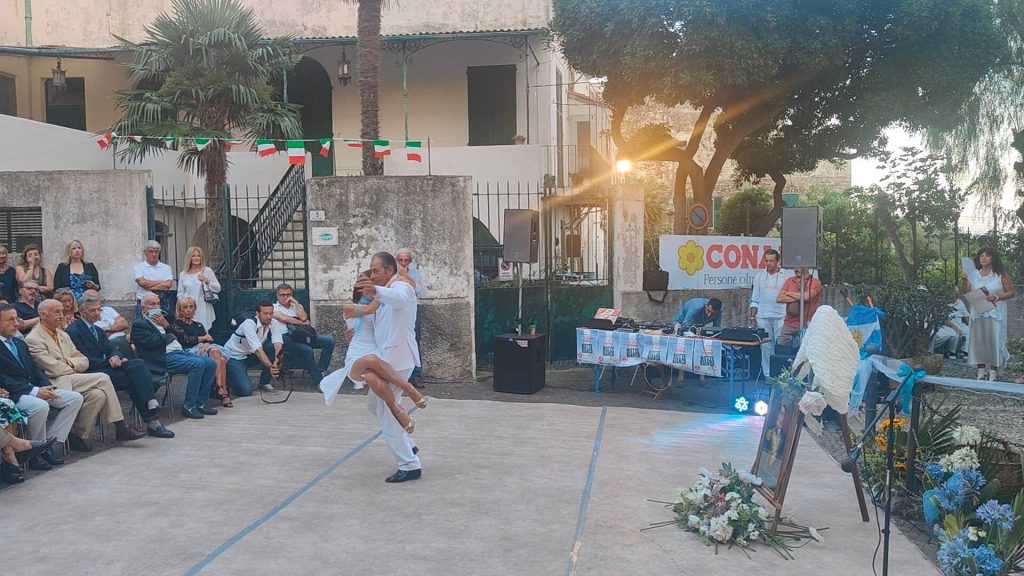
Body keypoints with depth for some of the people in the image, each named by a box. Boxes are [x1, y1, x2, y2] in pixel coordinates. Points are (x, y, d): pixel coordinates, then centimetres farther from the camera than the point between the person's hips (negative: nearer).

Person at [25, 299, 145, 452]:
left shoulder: (63, 335, 20)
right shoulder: (33, 339, -6)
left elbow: (84, 361, 15)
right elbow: (55, 369, -15)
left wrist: (72, 363, -6)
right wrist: (73, 367, 2)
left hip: (71, 379, 7)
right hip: (56, 385, -7)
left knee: (99, 394, -21)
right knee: (102, 379, -22)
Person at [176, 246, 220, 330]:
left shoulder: (207, 271, 4)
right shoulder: (183, 274, 12)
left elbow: (218, 289, 3)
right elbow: (180, 294, 16)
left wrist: (207, 280, -11)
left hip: (203, 311, -2)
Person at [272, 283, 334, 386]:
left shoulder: (296, 306, 25)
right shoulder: (273, 307, 11)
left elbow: (304, 318, 4)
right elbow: (283, 318, -9)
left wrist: (295, 302, 5)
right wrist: (302, 323, -2)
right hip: (285, 337, -6)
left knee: (329, 340, -13)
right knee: (308, 350, -34)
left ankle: (319, 371, -13)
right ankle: (319, 381, -25)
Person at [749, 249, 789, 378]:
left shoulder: (785, 276, 2)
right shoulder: (760, 276, 10)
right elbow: (755, 300, 11)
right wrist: (752, 318, 5)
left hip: (781, 317, -2)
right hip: (763, 317, 2)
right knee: (766, 347, 4)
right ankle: (767, 375, 10)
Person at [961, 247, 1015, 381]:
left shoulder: (1001, 274, -2)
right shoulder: (974, 274, 7)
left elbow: (1011, 292, -1)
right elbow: (966, 292, 5)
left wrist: (996, 297, -16)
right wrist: (964, 280, -12)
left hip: (995, 313, -3)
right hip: (978, 313, 3)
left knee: (994, 340, -3)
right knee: (978, 340, 3)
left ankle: (993, 371, 3)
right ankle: (981, 370, 11)